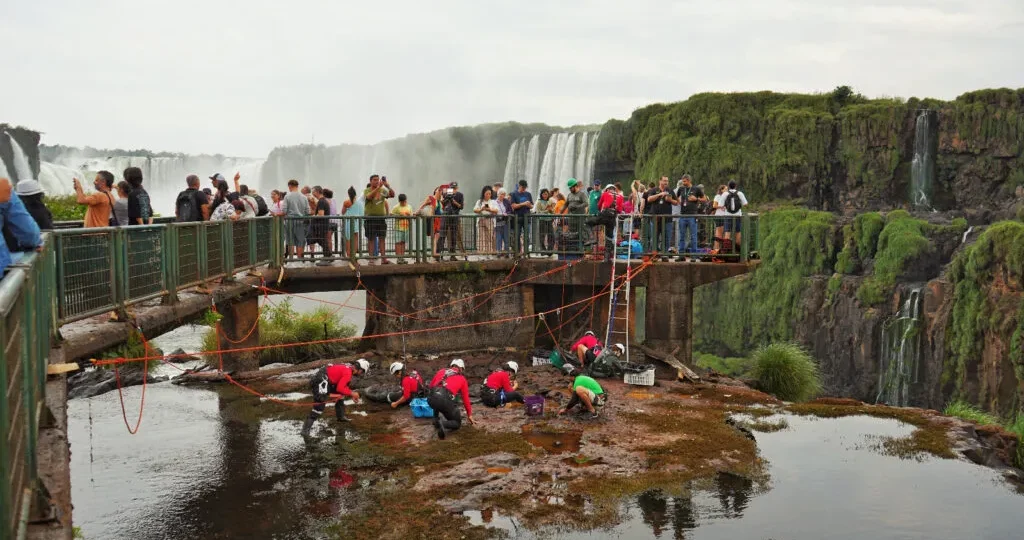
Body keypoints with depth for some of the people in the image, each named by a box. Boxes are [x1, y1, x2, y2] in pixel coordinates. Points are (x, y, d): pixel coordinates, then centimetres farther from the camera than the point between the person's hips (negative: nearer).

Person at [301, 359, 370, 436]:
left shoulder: (348, 368, 13)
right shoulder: (348, 373, -16)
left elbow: (343, 386, 24)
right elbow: (340, 388, -21)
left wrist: (352, 395, 15)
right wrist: (352, 393, -10)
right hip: (320, 381, -11)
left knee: (340, 394, 24)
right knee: (320, 405, -16)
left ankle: (341, 416, 35)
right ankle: (306, 428, -17)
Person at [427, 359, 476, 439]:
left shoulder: (441, 371, 28)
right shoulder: (462, 378, 23)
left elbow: (431, 385, 34)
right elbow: (466, 399, 28)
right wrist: (469, 415, 39)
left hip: (431, 398, 4)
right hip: (445, 400, -4)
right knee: (457, 423, 17)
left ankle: (436, 420, 22)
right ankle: (444, 424, -14)